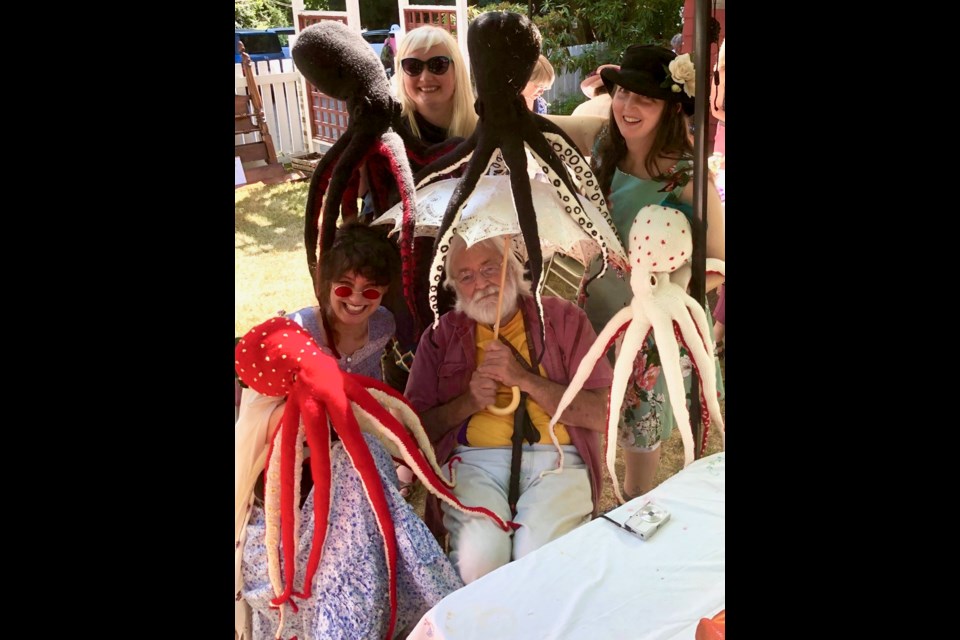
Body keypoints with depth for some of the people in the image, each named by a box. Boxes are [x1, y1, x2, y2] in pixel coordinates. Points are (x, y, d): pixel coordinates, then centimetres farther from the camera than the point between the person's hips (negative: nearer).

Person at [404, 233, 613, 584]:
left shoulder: (562, 318, 9)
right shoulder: (442, 335, 13)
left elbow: (602, 414, -1)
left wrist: (524, 379, -10)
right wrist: (468, 402, -7)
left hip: (556, 458, 0)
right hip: (474, 462, 1)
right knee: (479, 554, -28)